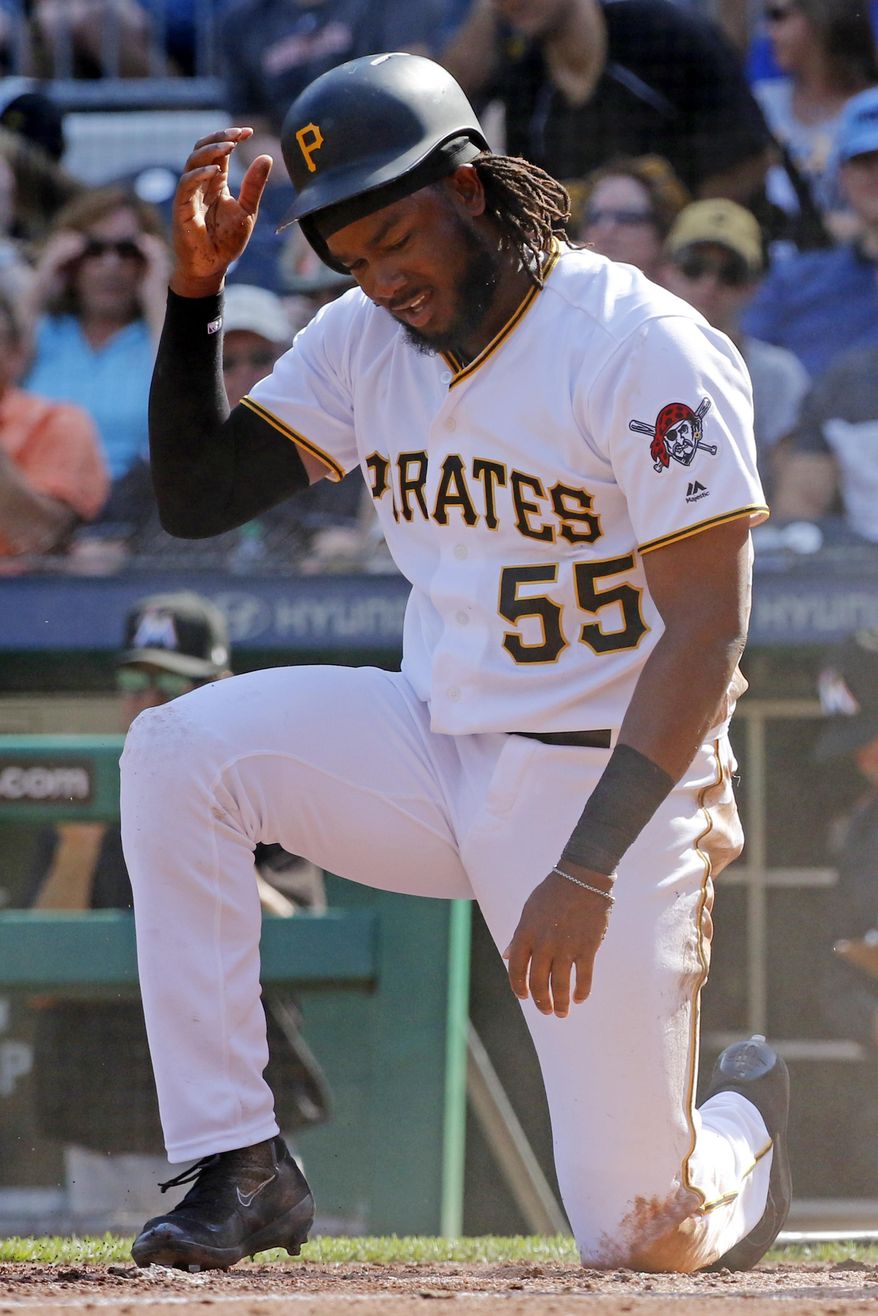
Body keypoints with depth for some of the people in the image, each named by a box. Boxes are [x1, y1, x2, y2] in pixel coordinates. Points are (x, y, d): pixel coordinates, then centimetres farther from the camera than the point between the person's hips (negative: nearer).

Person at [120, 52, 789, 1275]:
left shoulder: (645, 348, -19)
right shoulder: (363, 342, 2)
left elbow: (708, 634, -22)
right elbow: (196, 497, 4)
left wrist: (587, 871, -28)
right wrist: (196, 291, -10)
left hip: (617, 780, -6)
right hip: (434, 752, 6)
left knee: (642, 1233, -7)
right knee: (177, 750, -20)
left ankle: (742, 1112, 33)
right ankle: (239, 1168, -15)